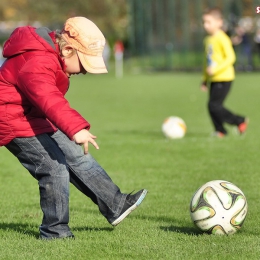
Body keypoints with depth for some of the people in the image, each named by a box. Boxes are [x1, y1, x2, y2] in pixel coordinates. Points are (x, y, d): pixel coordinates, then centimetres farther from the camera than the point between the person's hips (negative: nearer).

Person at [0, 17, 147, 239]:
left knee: (76, 157, 11)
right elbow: (49, 100, -48)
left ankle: (115, 205, 18)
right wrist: (77, 129, -60)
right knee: (55, 169, -13)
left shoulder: (51, 55, 3)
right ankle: (55, 232, 0)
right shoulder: (37, 64, -30)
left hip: (35, 119, 10)